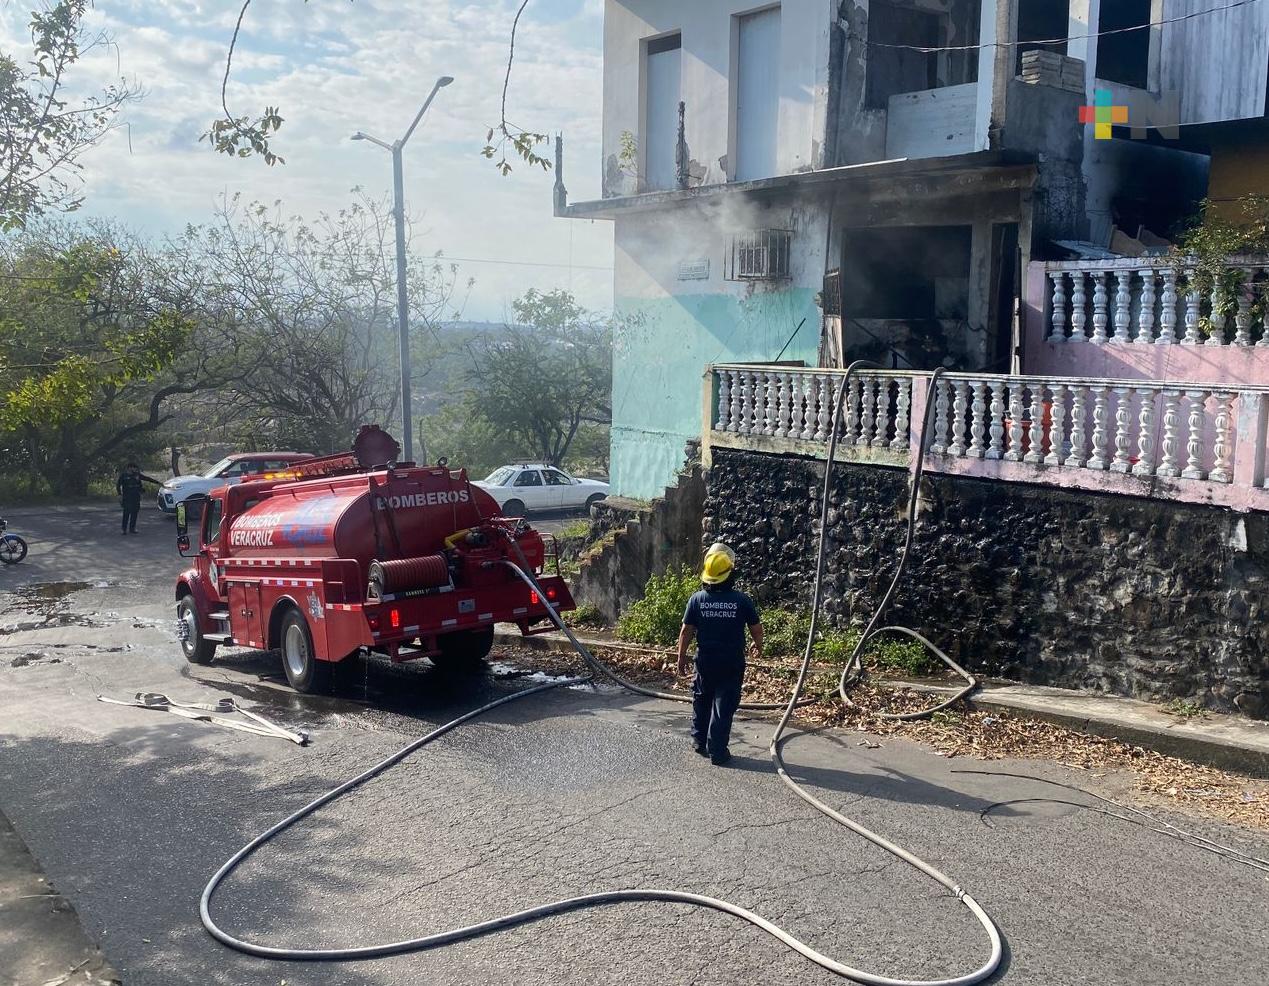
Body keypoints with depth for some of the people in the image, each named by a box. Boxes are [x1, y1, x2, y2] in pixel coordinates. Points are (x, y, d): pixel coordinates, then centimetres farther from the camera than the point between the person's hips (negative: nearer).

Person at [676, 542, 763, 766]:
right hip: (732, 662, -2)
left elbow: (686, 631, -3)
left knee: (702, 701, 21)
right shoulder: (742, 600, -9)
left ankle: (700, 741, 31)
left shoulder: (697, 599, -6)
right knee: (724, 706, 3)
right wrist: (758, 646, 21)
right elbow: (756, 629, 0)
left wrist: (681, 657, 8)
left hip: (706, 661, 2)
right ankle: (717, 752, 4)